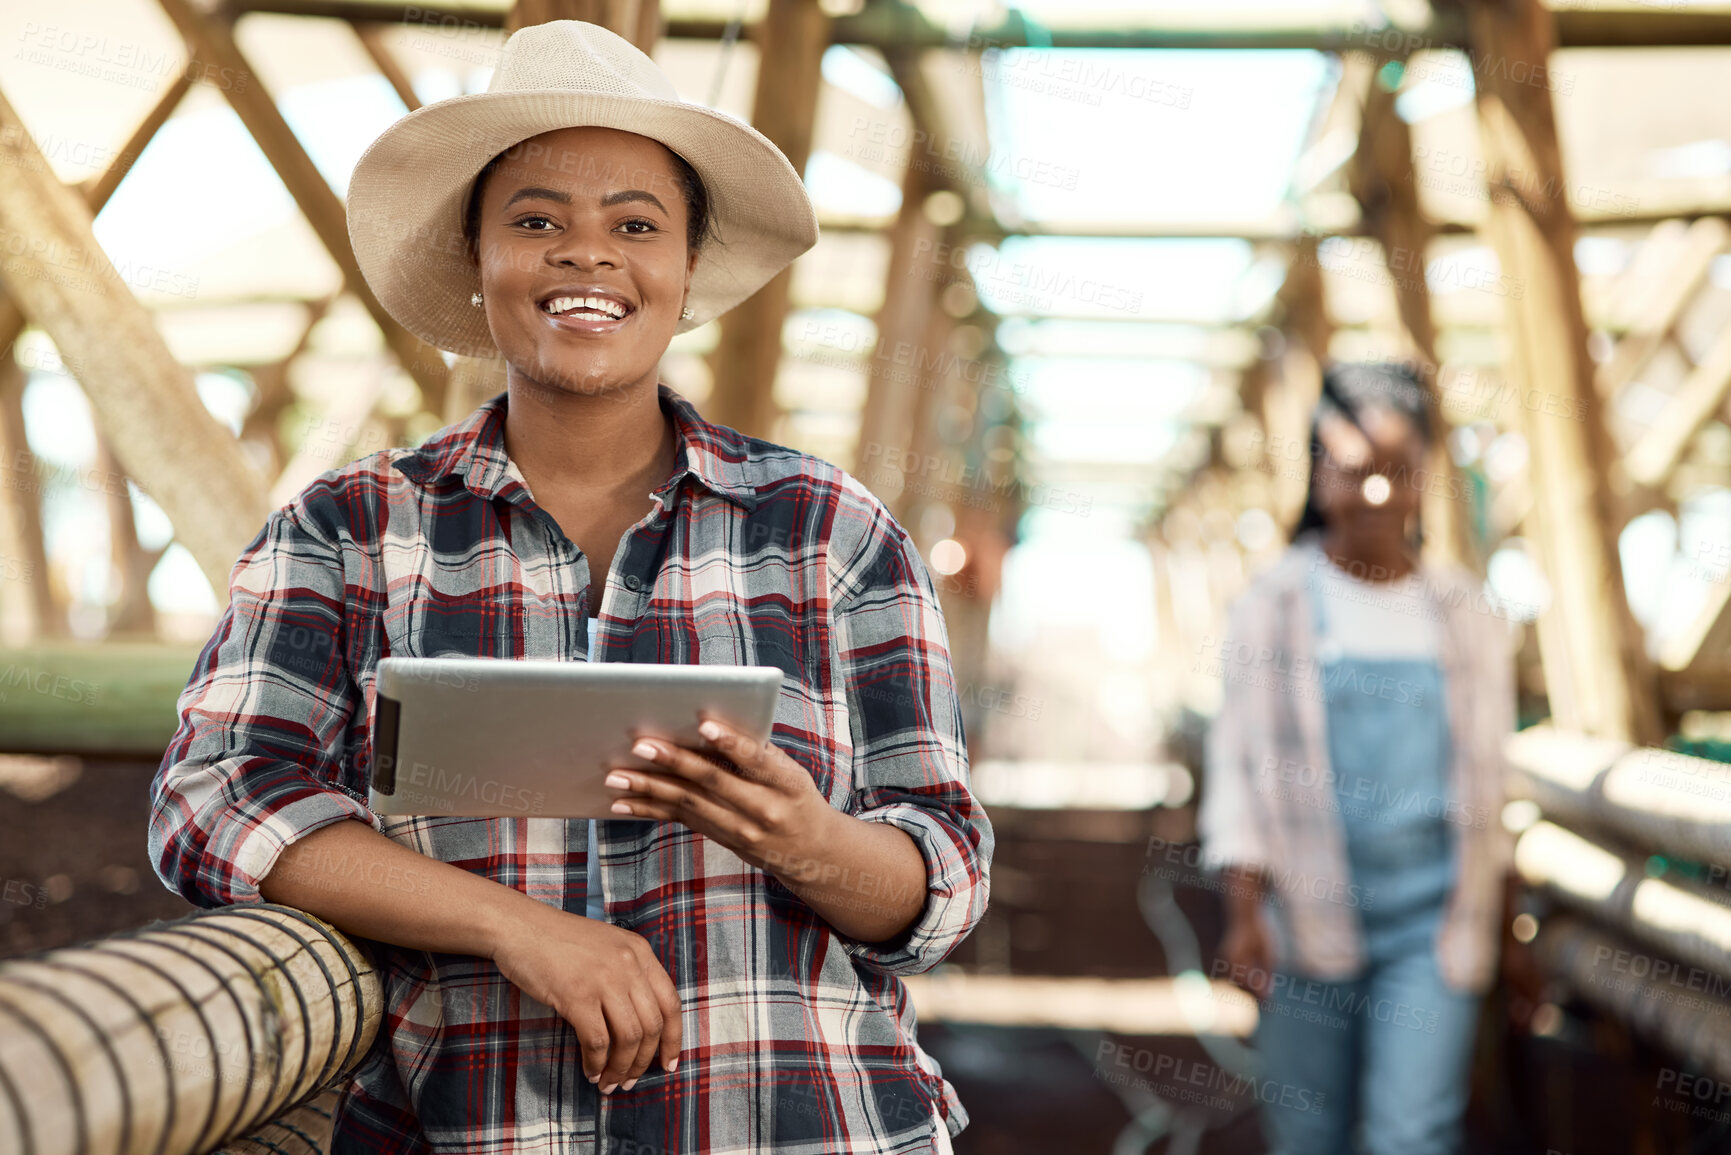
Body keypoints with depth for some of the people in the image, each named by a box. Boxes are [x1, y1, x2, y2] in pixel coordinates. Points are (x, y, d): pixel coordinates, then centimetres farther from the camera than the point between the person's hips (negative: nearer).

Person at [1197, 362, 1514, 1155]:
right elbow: (1237, 762, 0)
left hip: (1432, 918, 1)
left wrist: (1489, 913, 15)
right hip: (1307, 912, 0)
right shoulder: (1271, 605, 1)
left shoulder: (1465, 615, 7)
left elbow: (1486, 770, 14)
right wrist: (1243, 911, -6)